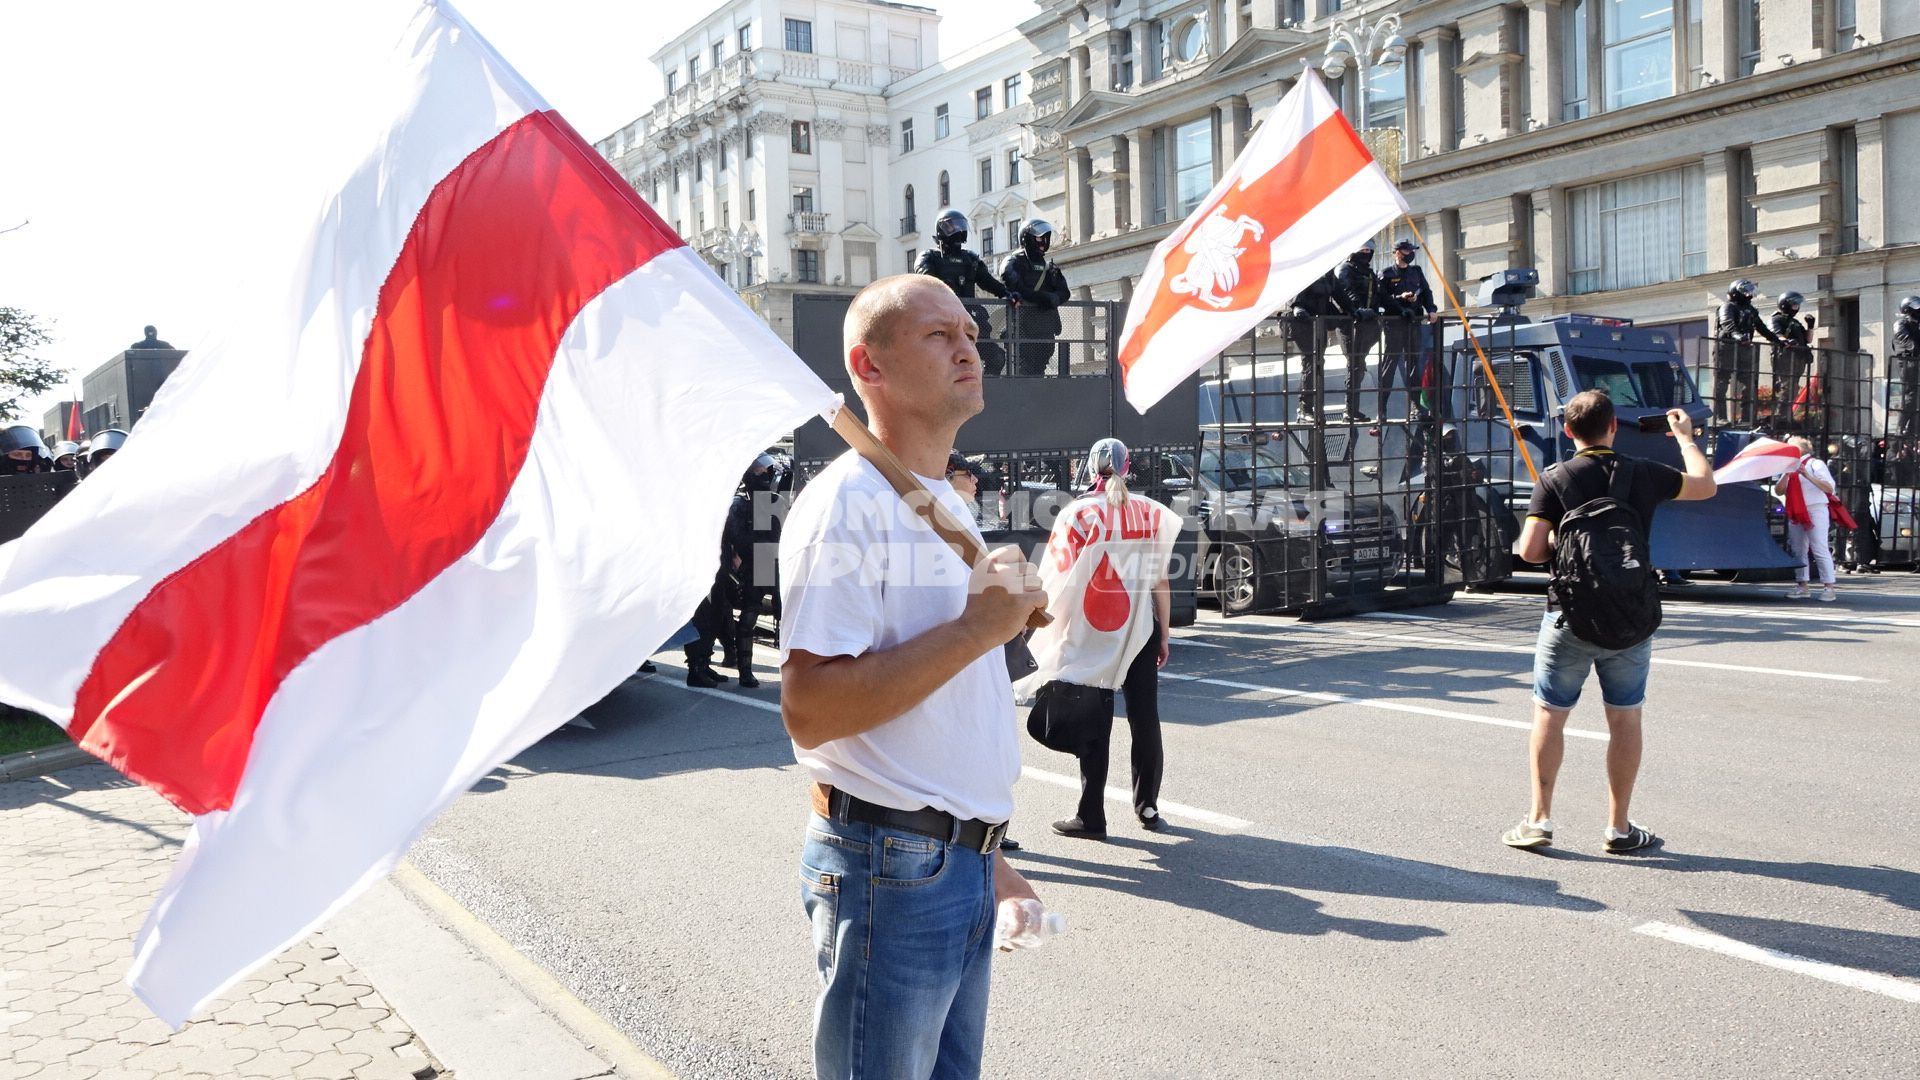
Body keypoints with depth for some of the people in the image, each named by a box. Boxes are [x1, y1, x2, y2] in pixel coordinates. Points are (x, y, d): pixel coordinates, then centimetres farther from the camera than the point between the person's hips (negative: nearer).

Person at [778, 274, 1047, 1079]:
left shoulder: (946, 505, 14)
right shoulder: (847, 503, -16)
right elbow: (809, 709, -24)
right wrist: (977, 629, -24)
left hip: (960, 862, 9)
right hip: (891, 865, -9)